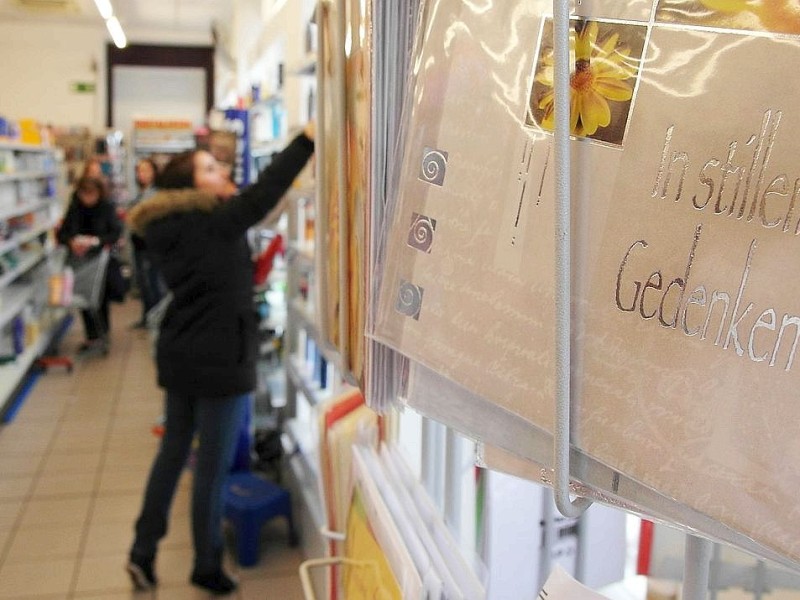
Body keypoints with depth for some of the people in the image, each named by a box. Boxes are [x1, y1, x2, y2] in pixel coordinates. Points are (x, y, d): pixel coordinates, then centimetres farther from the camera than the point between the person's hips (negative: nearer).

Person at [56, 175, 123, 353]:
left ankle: (101, 334, 18)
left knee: (102, 297, 4)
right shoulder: (74, 208, 2)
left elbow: (116, 233, -11)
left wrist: (97, 241, -25)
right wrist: (71, 241, -19)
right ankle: (93, 336, 12)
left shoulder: (107, 207, -7)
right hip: (80, 259, 3)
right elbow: (62, 233, 3)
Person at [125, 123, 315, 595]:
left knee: (173, 450, 19)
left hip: (179, 356, 8)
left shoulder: (169, 228, 8)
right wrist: (307, 140, -24)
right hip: (219, 361, -8)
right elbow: (262, 196, -24)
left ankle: (143, 552, 28)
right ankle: (207, 567, 19)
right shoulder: (213, 223, -16)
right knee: (213, 466, 4)